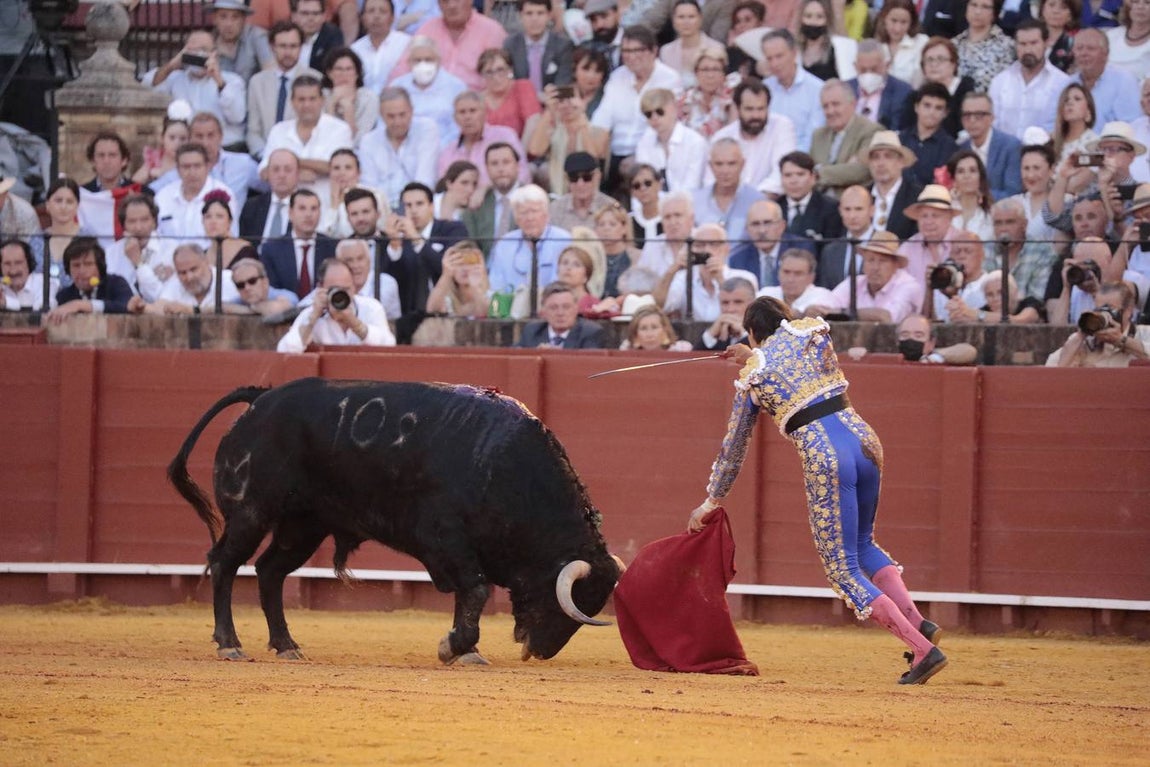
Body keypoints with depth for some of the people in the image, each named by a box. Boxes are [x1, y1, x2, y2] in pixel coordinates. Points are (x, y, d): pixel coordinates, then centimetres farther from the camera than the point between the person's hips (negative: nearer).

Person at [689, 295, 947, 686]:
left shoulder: (751, 378, 8)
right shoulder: (813, 331, 13)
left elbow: (733, 447, 17)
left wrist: (713, 500, 30)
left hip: (822, 457, -5)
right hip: (862, 438, 5)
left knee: (843, 569, 2)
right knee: (863, 544, 27)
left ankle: (922, 649, -12)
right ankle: (917, 621, 6)